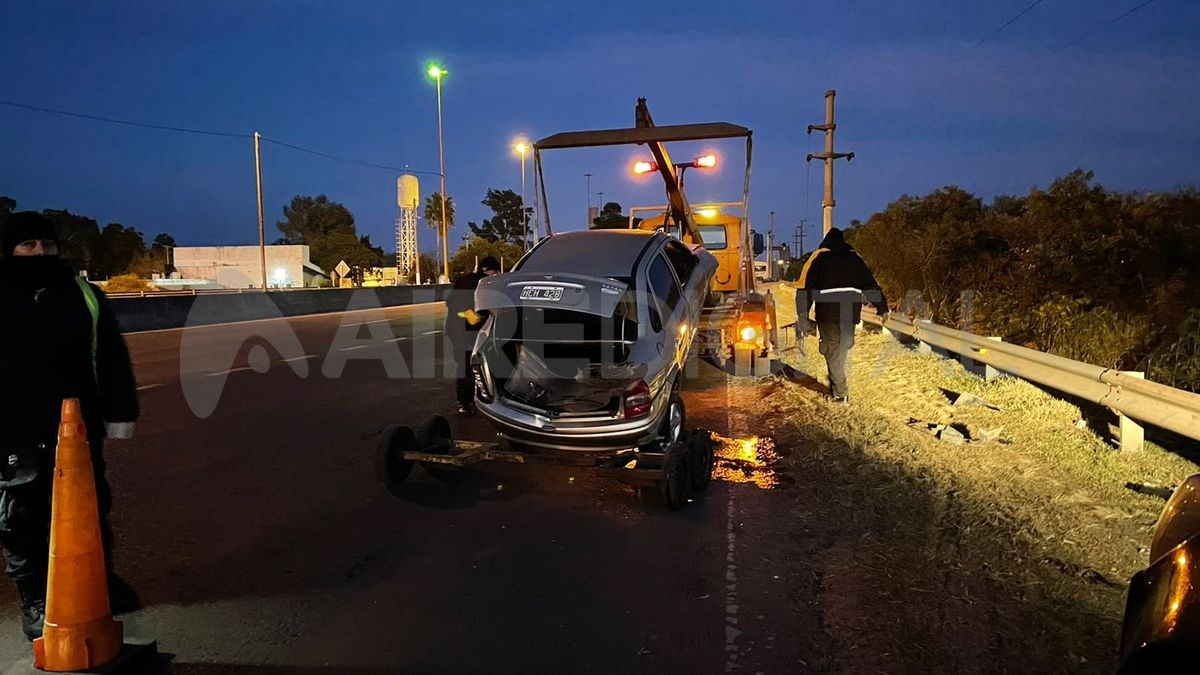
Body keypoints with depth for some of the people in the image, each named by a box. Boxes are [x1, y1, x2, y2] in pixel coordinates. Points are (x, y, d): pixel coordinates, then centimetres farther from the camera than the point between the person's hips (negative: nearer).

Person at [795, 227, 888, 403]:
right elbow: (871, 284, 18)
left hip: (828, 311, -3)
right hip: (850, 311, 3)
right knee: (843, 347, 19)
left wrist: (802, 318, -1)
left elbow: (805, 287, 0)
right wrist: (882, 308, 22)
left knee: (832, 351, 6)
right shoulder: (854, 257, 18)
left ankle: (841, 393, 6)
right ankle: (836, 386, 23)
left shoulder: (818, 257, 9)